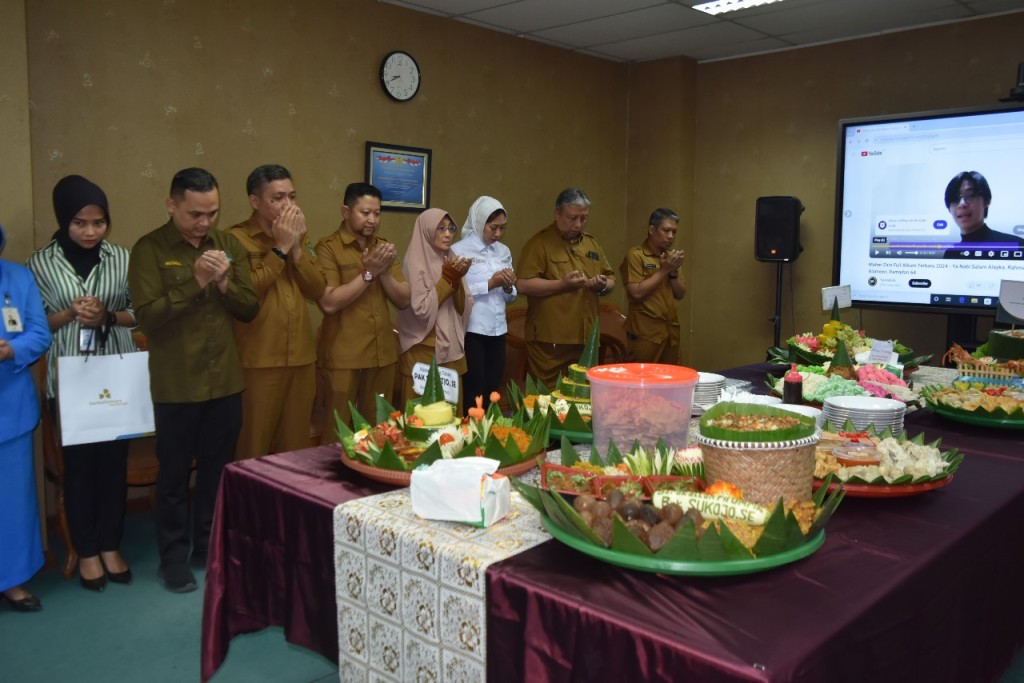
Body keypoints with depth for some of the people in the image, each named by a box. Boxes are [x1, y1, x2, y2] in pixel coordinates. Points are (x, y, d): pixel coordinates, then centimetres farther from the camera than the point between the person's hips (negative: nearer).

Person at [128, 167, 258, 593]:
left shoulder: (229, 246, 5)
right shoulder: (150, 249, -8)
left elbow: (250, 309, 4)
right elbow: (146, 317, -16)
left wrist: (224, 283, -15)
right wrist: (195, 282, -24)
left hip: (226, 381, 4)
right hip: (176, 385, -4)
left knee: (218, 470, 14)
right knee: (175, 475, 8)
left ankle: (210, 547, 30)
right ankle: (174, 557, 24)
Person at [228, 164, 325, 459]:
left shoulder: (298, 236, 12)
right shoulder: (236, 239, -7)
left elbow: (317, 291, 4)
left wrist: (297, 247, -8)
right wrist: (280, 248, -14)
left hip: (301, 358, 6)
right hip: (258, 360, -6)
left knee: (296, 444, 15)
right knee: (253, 447, 6)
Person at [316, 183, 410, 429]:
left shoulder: (384, 248, 11)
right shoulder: (328, 247, -7)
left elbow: (403, 300, 6)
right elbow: (329, 303, -18)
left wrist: (384, 272, -10)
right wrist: (368, 273, -17)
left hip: (383, 354, 5)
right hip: (343, 357, -5)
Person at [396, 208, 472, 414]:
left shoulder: (451, 260, 10)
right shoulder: (415, 263, -10)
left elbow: (463, 309, 5)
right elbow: (421, 310, -18)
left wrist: (457, 279, -10)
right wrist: (447, 279, -15)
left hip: (451, 348, 6)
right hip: (424, 351, -6)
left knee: (451, 412, 11)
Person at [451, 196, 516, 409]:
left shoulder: (503, 252, 11)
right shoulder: (459, 250, -7)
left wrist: (508, 287, -6)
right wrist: (490, 284, -17)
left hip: (497, 330, 6)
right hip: (471, 331, -6)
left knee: (492, 391, 10)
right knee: (473, 392, -2)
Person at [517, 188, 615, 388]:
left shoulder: (592, 243, 15)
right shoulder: (539, 243, -6)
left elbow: (611, 279, 21)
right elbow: (523, 285, -13)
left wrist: (603, 285, -2)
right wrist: (562, 284, -21)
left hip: (585, 340, 6)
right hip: (549, 342, -6)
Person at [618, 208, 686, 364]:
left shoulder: (671, 256, 14)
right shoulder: (635, 255, -8)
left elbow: (680, 294, 12)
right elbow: (637, 293, -16)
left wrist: (673, 271, -4)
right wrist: (664, 270, -13)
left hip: (671, 331, 7)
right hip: (645, 332, -7)